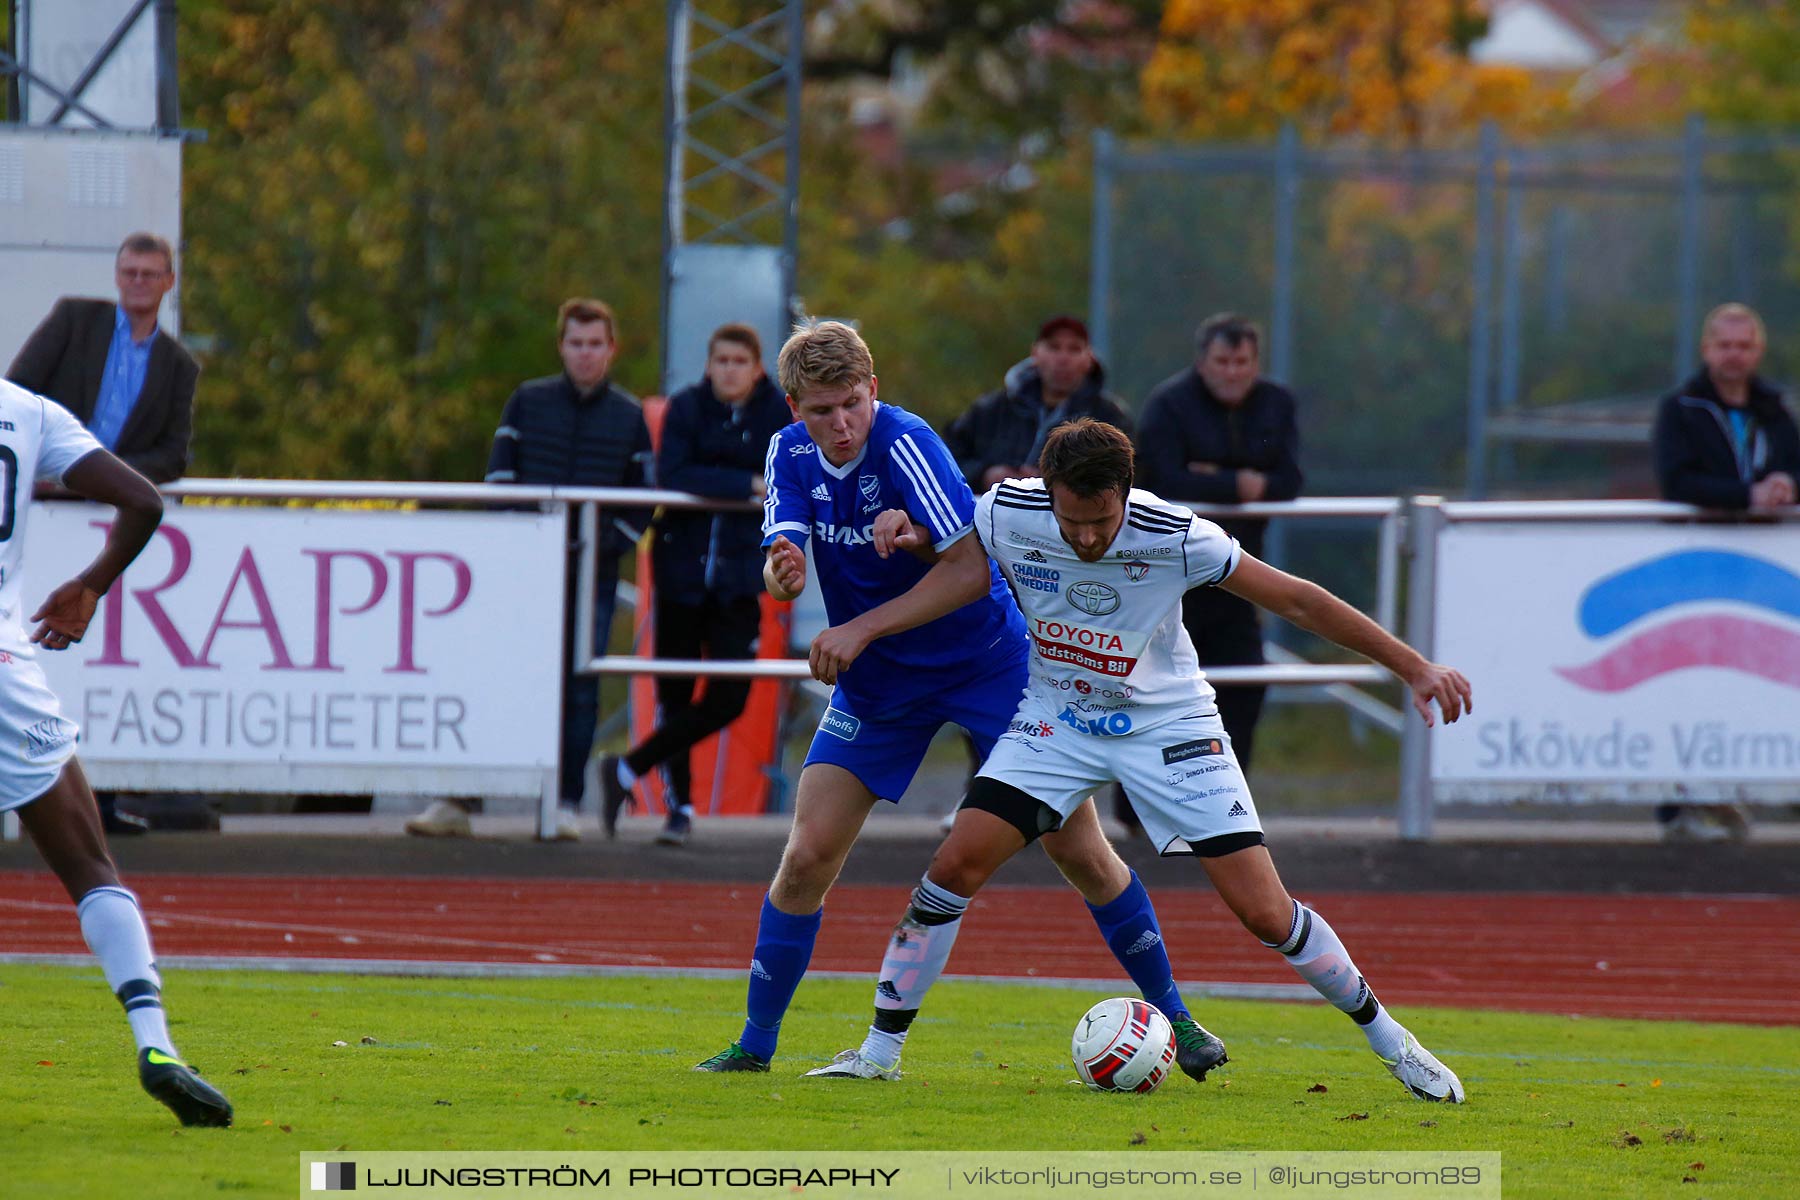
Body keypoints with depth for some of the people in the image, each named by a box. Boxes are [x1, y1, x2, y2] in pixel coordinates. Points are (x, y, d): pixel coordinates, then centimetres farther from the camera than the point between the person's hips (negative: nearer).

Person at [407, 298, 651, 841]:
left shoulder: (629, 417, 8)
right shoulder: (527, 402, 6)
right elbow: (499, 479, 4)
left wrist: (609, 543, -5)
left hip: (592, 572, 0)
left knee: (580, 689, 0)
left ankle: (567, 804, 7)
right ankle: (455, 801, -4)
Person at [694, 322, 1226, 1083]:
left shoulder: (905, 444, -23)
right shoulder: (791, 455, -7)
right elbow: (782, 570, -17)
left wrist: (912, 536, -47)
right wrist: (783, 573, -40)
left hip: (987, 664, -4)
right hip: (875, 683, 4)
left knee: (1080, 853, -3)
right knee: (806, 859, -7)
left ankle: (1171, 1016, 11)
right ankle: (754, 1044, 4)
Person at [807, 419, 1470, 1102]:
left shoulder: (1174, 538, -26)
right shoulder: (1008, 513, -20)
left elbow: (1296, 601, -18)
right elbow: (961, 572, 1)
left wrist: (1413, 667, -16)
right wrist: (859, 630, -8)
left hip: (1166, 723, -2)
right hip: (1057, 718, 2)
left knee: (1265, 913, -9)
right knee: (956, 866, -15)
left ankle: (1385, 1037, 12)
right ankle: (879, 1050, -2)